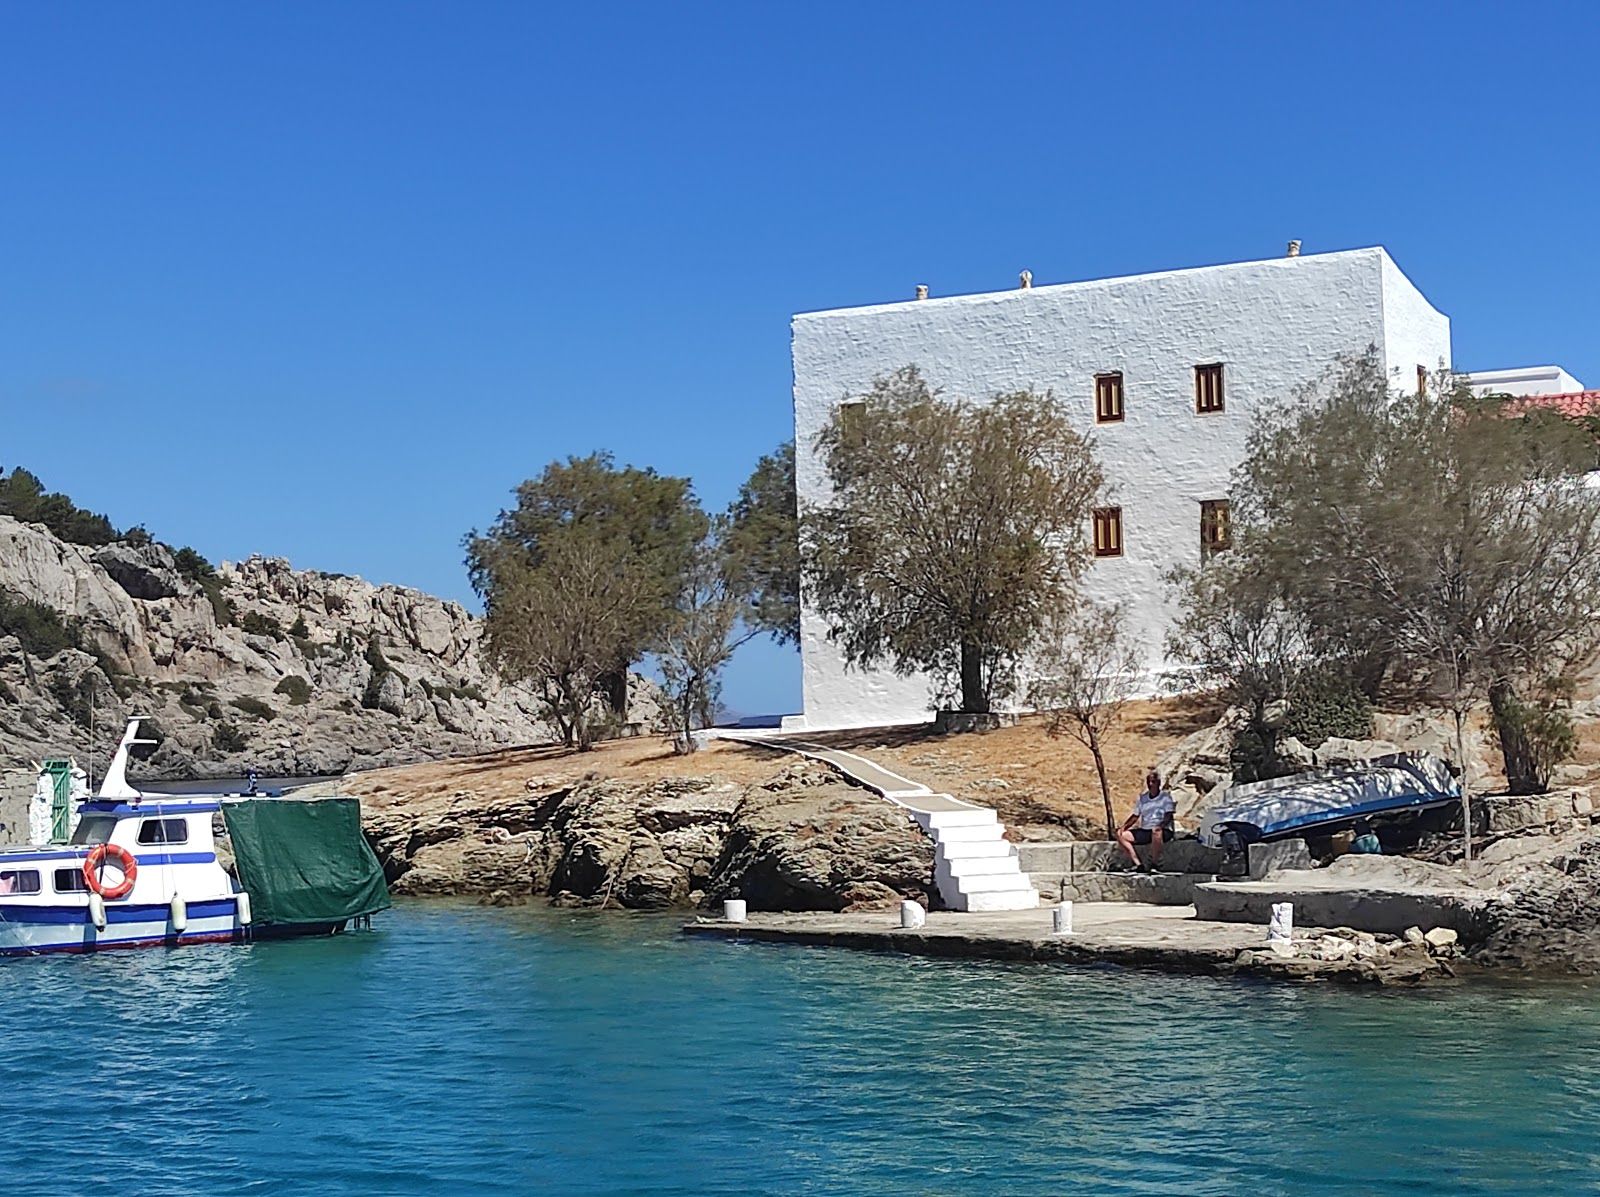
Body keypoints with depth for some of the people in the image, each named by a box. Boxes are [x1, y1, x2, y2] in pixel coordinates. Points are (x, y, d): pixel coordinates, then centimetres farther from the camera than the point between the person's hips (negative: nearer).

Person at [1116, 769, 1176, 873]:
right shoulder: (1143, 798, 18)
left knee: (1156, 832, -42)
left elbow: (1168, 815, -8)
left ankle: (1154, 865, -32)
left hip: (1164, 830, -6)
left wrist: (1161, 825, -28)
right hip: (1144, 830, 6)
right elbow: (1135, 816, 20)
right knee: (1121, 835, -12)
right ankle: (1138, 865, -19)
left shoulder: (1165, 796, 3)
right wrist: (1124, 826, 2)